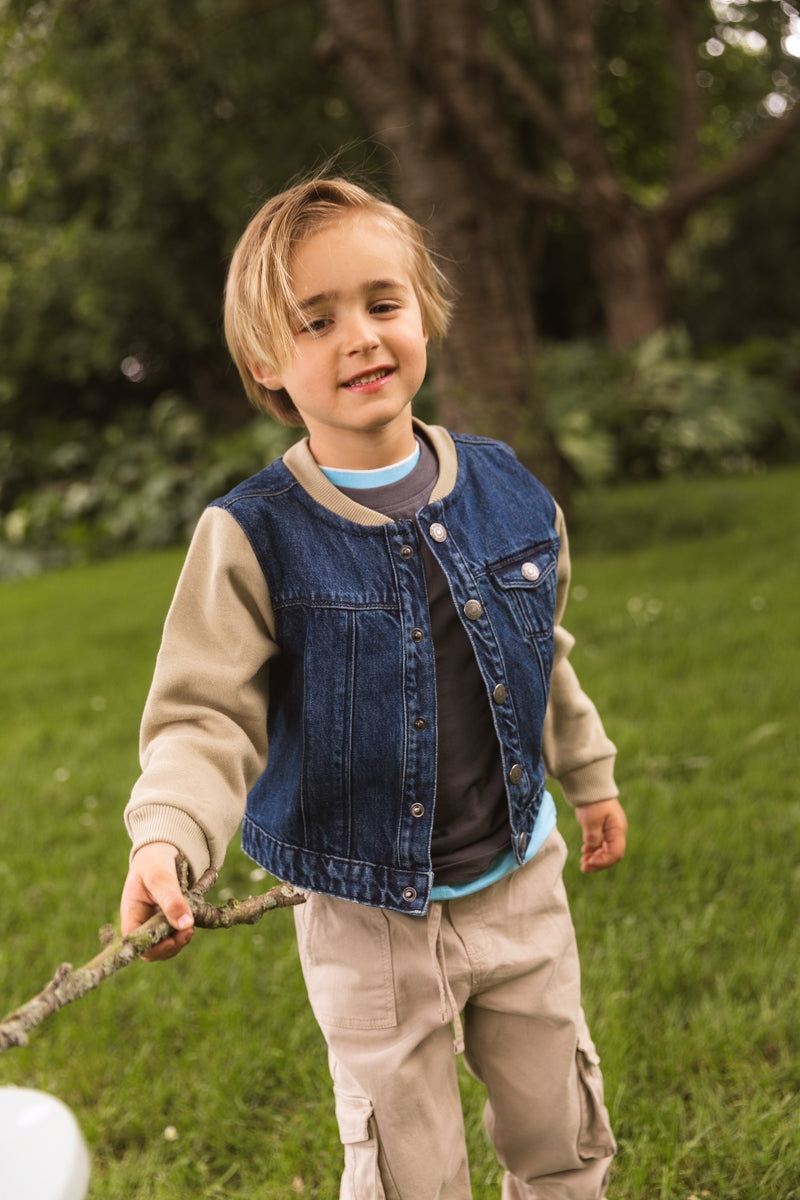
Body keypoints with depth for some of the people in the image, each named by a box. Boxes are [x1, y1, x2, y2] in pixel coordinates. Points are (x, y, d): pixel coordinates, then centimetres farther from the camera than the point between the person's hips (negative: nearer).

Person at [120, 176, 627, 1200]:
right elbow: (207, 715, -17)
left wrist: (589, 778, 22)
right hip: (367, 920, -3)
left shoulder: (507, 491, -2)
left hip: (520, 883, 4)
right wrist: (166, 837, -35)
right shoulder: (254, 538, -16)